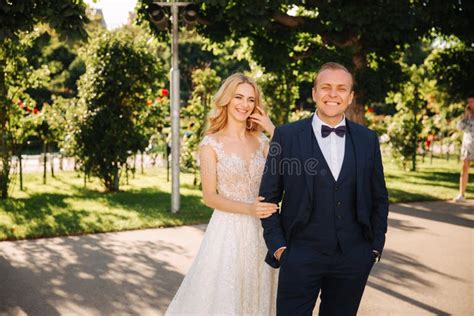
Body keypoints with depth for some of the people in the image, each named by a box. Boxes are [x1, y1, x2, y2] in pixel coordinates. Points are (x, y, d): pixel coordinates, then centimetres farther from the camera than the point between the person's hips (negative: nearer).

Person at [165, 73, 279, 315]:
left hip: (261, 231, 4)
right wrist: (248, 208, -22)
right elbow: (209, 197, -9)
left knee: (256, 296, 14)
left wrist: (274, 132, -6)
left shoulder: (260, 140, 6)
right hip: (229, 231, -4)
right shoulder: (211, 144, -6)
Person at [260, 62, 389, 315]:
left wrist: (376, 245, 7)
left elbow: (379, 199, 13)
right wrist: (278, 246, -5)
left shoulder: (368, 139, 5)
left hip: (353, 258, 3)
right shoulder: (287, 136, -3)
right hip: (301, 255, -2)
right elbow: (268, 197, 0)